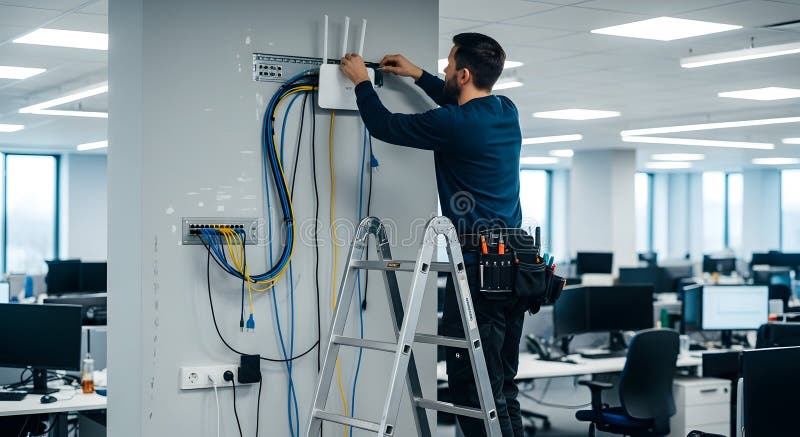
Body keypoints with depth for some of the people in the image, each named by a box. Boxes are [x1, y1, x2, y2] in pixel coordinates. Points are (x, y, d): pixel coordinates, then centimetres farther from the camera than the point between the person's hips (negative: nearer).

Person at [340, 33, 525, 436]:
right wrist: (418, 75, 39)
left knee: (473, 387, -5)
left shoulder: (453, 125, -13)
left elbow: (383, 126, 0)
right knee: (502, 387, 13)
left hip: (478, 269, -8)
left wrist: (361, 81, 16)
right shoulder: (507, 112, 10)